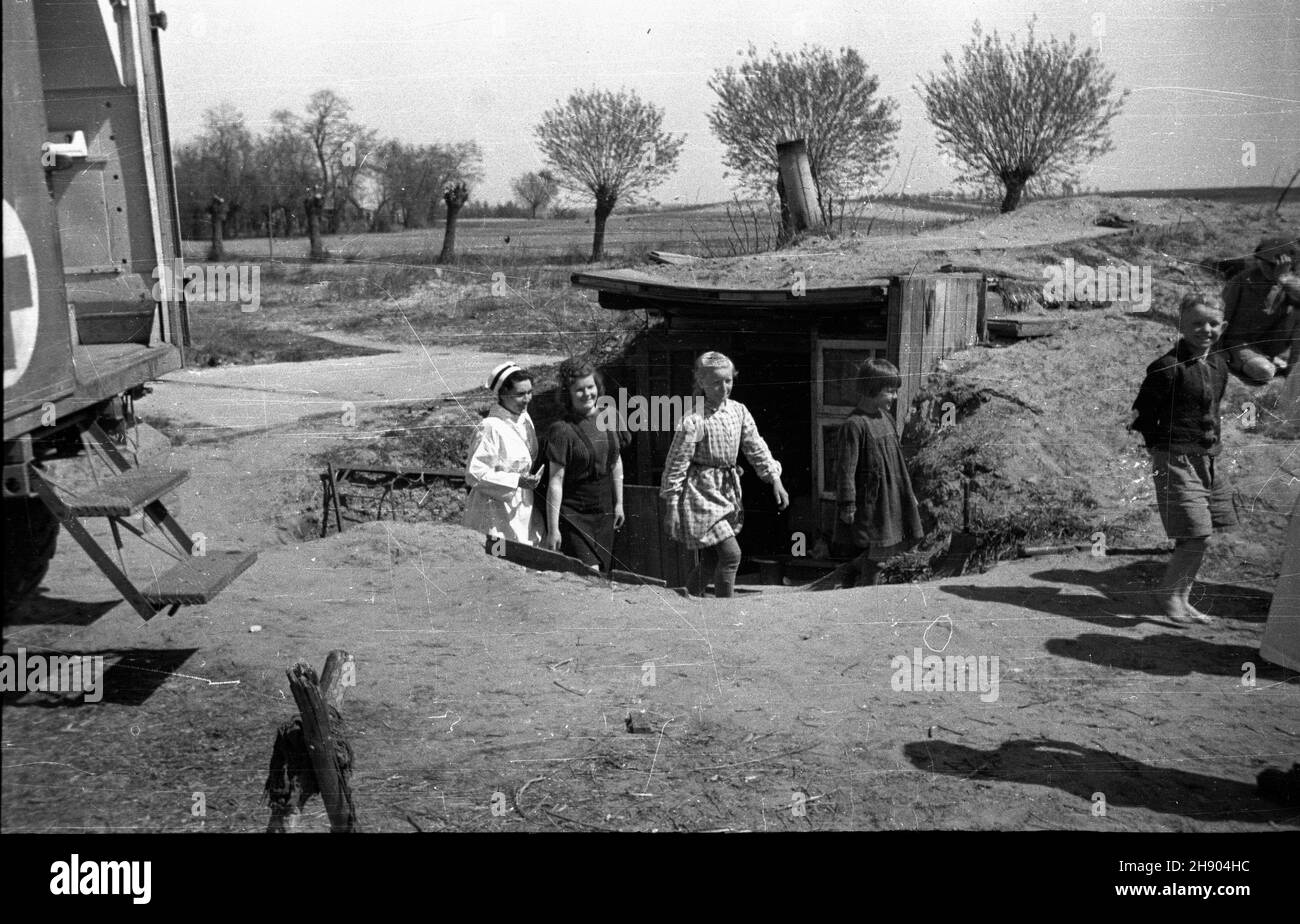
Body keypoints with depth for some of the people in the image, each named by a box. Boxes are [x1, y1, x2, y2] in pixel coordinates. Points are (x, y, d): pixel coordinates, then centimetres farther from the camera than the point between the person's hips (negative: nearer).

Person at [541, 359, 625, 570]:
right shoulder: (562, 430, -15)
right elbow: (555, 482, -16)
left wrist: (619, 503, 18)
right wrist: (553, 529, -17)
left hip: (604, 514, 6)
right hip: (573, 516, -6)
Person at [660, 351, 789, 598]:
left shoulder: (738, 411, 3)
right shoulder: (693, 420, -16)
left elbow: (756, 448, 10)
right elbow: (676, 464, -13)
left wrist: (775, 479, 2)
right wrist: (671, 506, -14)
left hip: (727, 491, 7)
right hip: (701, 492, -7)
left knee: (712, 559, 13)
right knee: (731, 554, -12)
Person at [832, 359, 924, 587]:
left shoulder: (886, 419, 10)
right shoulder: (854, 425, -16)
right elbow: (845, 470, -17)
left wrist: (909, 495, 22)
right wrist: (847, 506, -19)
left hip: (889, 505, 8)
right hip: (868, 508, -8)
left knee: (877, 560, 14)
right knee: (868, 562, -6)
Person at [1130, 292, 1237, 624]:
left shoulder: (1219, 365, 10)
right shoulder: (1168, 367, -14)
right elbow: (1142, 413, -10)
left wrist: (1213, 444, 14)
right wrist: (1159, 448, -8)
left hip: (1208, 459, 8)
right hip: (1177, 460, -8)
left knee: (1197, 536, 10)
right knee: (1195, 535, -10)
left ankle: (1179, 598, 24)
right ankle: (1170, 594, 9)